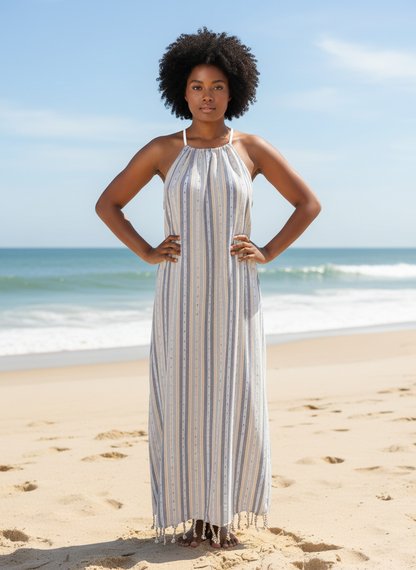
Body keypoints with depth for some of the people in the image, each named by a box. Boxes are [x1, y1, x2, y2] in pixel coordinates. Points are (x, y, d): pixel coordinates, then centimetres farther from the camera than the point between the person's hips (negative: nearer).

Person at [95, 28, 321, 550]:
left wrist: (269, 253, -1)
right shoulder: (163, 150, 3)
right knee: (181, 402, 0)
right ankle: (190, 514, 16)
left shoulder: (251, 149, 4)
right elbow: (107, 204, 10)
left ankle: (225, 516, 17)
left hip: (234, 297, 0)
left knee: (234, 403, 0)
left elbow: (308, 203, 9)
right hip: (180, 296, 0)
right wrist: (147, 253, -2)